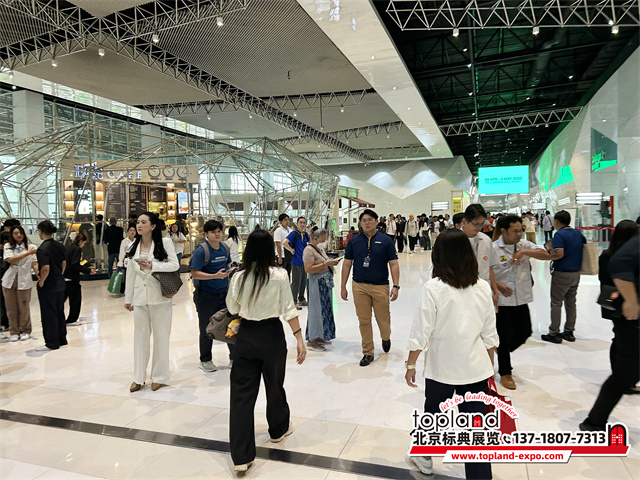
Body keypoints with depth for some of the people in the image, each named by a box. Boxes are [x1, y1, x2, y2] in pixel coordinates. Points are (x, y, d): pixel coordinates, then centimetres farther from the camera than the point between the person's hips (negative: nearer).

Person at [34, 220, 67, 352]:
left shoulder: (42, 249, -18)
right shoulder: (59, 245, 5)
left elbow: (45, 268, -25)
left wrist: (41, 282, -12)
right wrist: (60, 275, 16)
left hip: (48, 285, -8)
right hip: (60, 282, 8)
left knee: (48, 314, 3)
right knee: (59, 311, 16)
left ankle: (51, 343, 11)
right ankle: (62, 339, 26)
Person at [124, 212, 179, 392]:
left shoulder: (165, 242, -2)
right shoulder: (134, 247, 12)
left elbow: (174, 264, -8)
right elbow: (130, 273, 14)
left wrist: (153, 266, -20)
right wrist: (128, 298, 14)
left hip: (159, 297, -4)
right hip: (140, 297, 4)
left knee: (161, 336, 4)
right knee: (140, 336, 9)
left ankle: (159, 377, 17)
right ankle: (139, 378, 20)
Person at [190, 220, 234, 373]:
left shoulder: (225, 247, 3)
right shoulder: (201, 251, -15)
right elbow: (195, 274, -20)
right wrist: (216, 276, -29)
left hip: (224, 293, 5)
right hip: (206, 295, -5)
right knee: (207, 329, 9)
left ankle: (235, 357, 25)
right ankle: (205, 361, 26)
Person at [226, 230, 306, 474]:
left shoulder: (239, 277, -6)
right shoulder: (280, 275, -11)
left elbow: (232, 309, 5)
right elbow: (289, 310, -11)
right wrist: (299, 339, -7)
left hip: (246, 335, 1)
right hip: (272, 334, -1)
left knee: (242, 392, 6)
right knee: (274, 385, 21)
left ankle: (241, 456, 7)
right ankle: (279, 429, 44)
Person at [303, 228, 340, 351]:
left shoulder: (321, 249, 16)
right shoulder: (309, 250, -14)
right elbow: (308, 269, -24)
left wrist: (331, 263, 8)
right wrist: (326, 264, -24)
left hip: (326, 282, 10)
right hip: (316, 283, -10)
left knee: (325, 309, 13)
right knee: (316, 310, -6)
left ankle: (319, 336, 23)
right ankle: (311, 340, 1)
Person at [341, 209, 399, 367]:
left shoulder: (386, 241, 0)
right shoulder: (353, 241, 5)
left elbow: (393, 264, 0)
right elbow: (347, 264, 8)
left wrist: (396, 286, -8)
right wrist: (343, 286, 6)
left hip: (381, 286, -1)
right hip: (359, 286, 1)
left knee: (383, 319, 6)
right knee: (364, 321, 6)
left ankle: (386, 338, 40)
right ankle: (368, 352, 20)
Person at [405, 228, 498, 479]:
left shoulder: (433, 288, -16)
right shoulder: (483, 288, -4)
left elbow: (421, 333, -14)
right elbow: (490, 335, 3)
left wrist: (411, 364, -1)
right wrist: (489, 366, 17)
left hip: (441, 367, -2)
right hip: (475, 368, 2)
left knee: (433, 413, 22)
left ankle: (425, 459, 44)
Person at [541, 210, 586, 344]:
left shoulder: (559, 234, -16)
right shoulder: (577, 233, 8)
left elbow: (559, 254, -27)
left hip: (562, 274, -7)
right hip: (576, 273, 7)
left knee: (556, 303, 1)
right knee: (571, 303, 15)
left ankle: (553, 334, 7)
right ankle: (569, 332, 22)